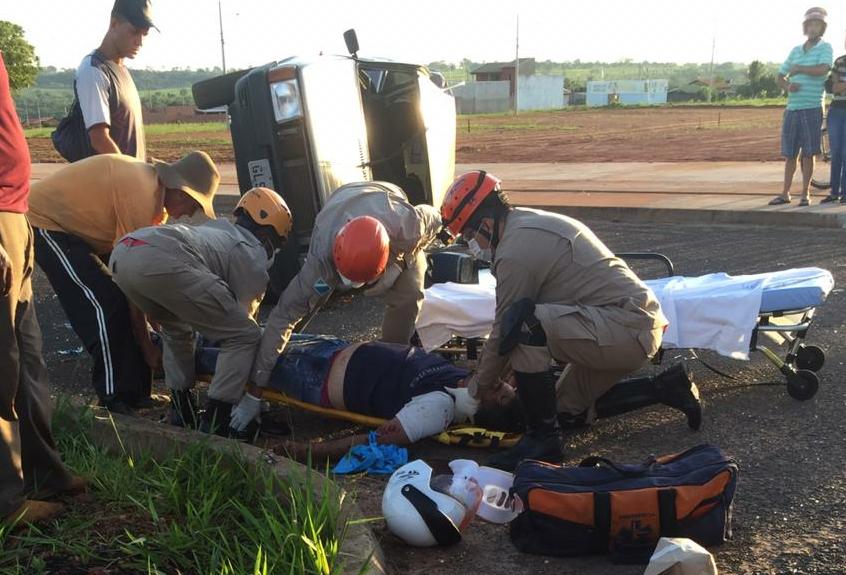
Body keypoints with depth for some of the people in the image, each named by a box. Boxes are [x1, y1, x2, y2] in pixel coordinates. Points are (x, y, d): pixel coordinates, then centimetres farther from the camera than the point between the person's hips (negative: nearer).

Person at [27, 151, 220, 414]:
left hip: (71, 224, 10)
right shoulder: (142, 195, -30)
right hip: (44, 222, -10)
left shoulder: (153, 187, 1)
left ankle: (134, 390, 10)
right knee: (107, 306, -16)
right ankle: (116, 398, -6)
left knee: (122, 302, 4)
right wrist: (147, 345, -19)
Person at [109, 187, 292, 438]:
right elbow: (244, 317, 17)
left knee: (176, 328, 35)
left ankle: (182, 410, 32)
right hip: (161, 262, -9)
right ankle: (215, 422, 2)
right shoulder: (254, 256, 14)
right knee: (244, 336, 3)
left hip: (120, 252, 10)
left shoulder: (220, 228, 37)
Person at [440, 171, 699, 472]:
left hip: (628, 328, -11)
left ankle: (542, 438, -14)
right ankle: (668, 389, 25)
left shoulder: (515, 251, -19)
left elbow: (505, 330, -10)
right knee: (571, 408, 22)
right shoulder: (529, 222, 12)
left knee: (524, 325, -27)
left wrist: (481, 383, 6)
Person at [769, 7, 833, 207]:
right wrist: (788, 86, -3)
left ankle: (805, 194, 6)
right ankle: (785, 193, 15)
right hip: (792, 108, 4)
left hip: (812, 109, -4)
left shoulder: (825, 48, 0)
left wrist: (798, 68, -10)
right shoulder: (796, 50, 13)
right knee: (789, 154, 8)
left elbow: (823, 69, -19)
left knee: (808, 154, -1)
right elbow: (781, 77, 18)